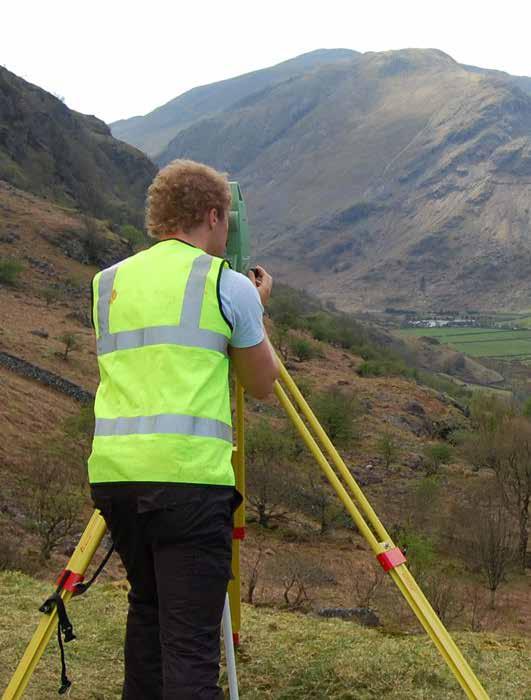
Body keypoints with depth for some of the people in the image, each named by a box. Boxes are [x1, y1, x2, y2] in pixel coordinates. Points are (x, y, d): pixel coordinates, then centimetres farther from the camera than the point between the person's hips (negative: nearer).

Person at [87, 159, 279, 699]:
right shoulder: (229, 285, 1)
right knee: (190, 639, -3)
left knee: (147, 608, 23)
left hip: (112, 470, 5)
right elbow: (261, 384, 11)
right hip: (189, 474, -5)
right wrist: (257, 308, 25)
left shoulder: (109, 282, 14)